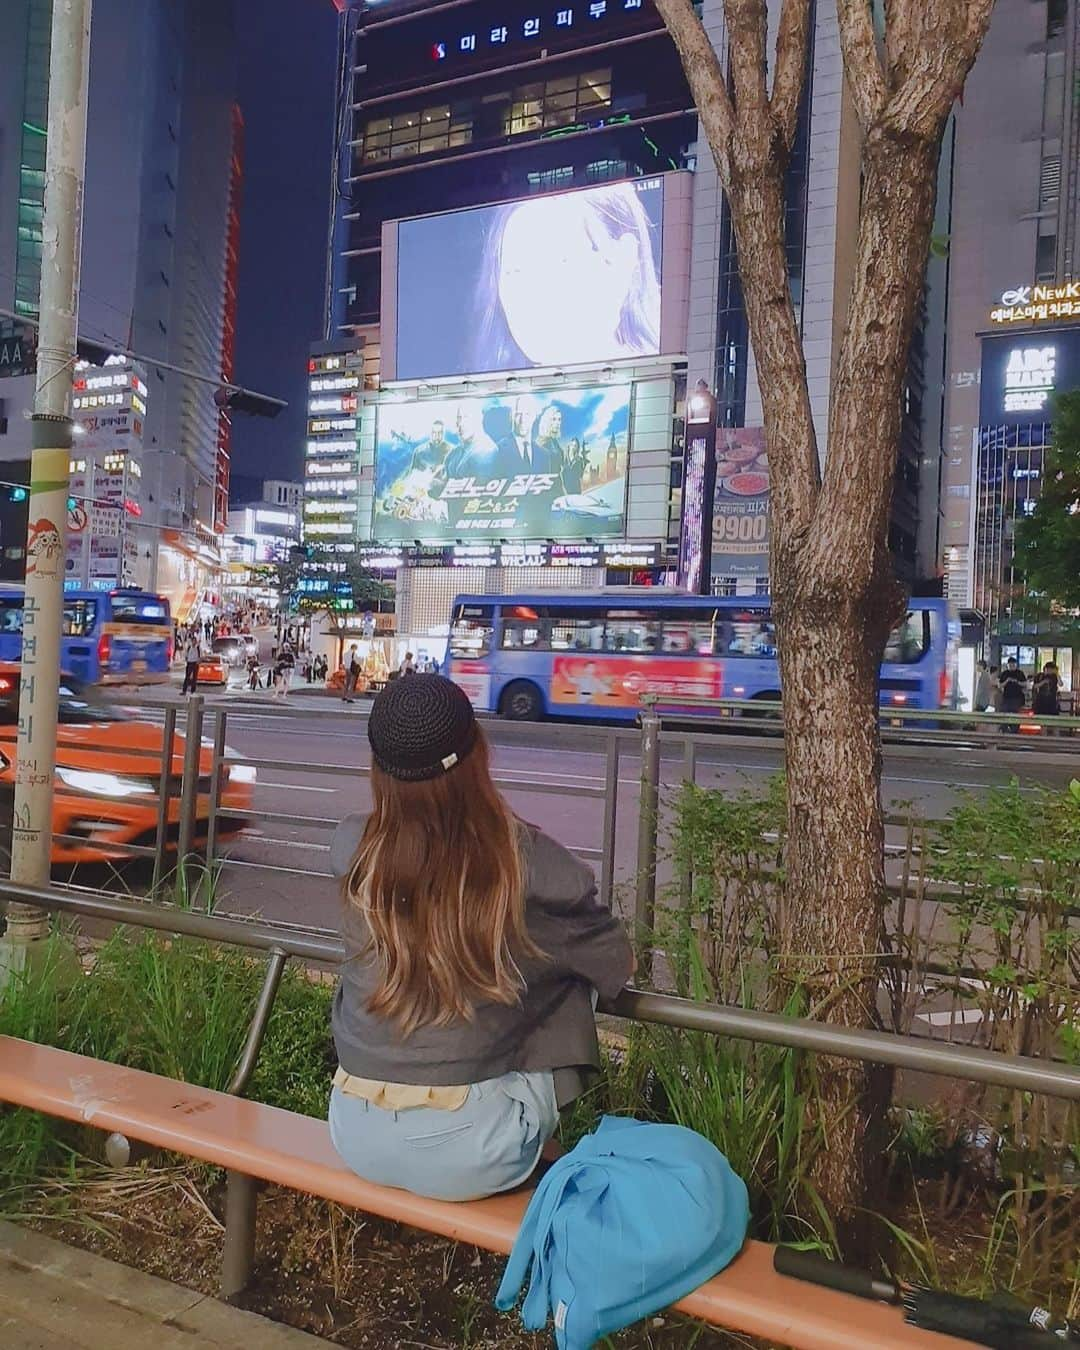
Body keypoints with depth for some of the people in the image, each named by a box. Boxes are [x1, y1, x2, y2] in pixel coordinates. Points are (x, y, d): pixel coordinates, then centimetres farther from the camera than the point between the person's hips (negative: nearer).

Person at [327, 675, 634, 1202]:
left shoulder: (350, 850, -10)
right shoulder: (529, 863, -18)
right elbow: (615, 968, -1)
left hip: (356, 1138, 3)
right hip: (468, 1157, -3)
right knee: (573, 973, 14)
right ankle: (540, 1132, 26)